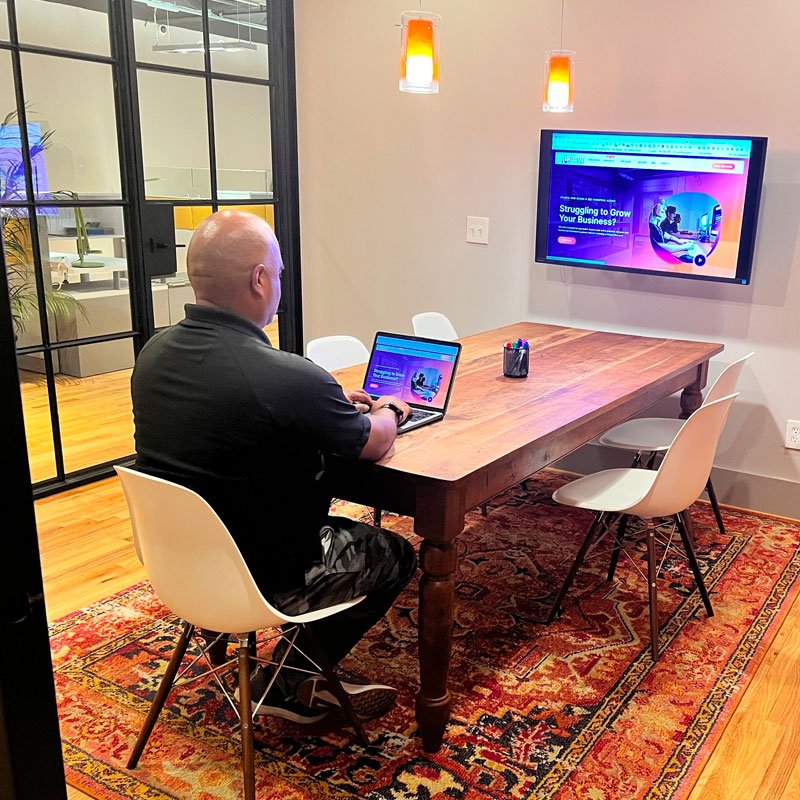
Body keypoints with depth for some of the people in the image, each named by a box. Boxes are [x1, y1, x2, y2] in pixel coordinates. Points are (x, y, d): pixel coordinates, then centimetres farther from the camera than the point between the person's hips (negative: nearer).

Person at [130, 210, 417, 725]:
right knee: (394, 554, 16)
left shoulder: (154, 353, -7)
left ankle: (305, 673, 28)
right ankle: (290, 683, 20)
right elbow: (374, 444, -10)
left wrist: (330, 402, 13)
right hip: (261, 580, -7)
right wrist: (387, 411, 12)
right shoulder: (290, 377, -30)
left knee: (326, 519, 28)